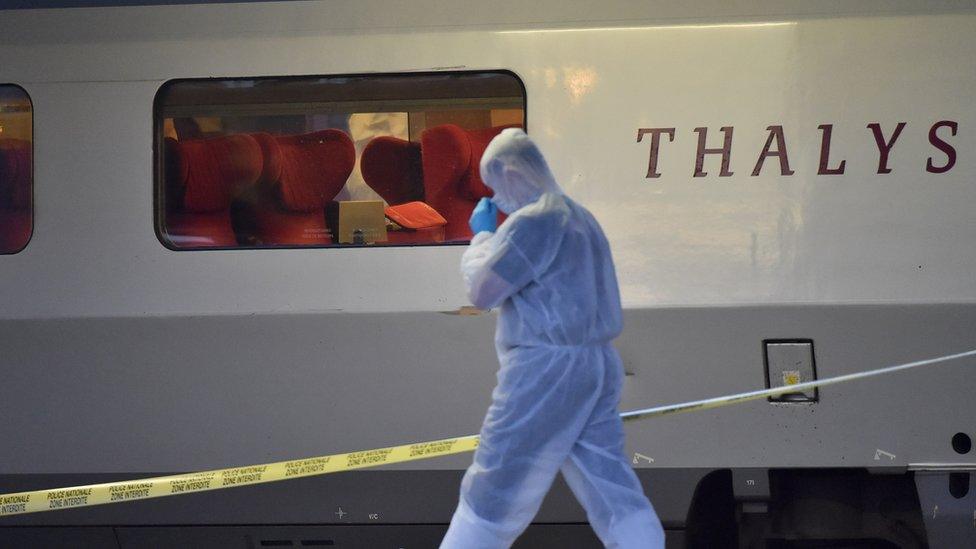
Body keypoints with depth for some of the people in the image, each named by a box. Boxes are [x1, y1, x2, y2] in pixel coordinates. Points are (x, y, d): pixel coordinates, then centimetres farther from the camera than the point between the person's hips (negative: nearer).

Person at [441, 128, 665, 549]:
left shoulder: (532, 222, -13)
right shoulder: (581, 218, 17)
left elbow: (481, 293, -13)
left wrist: (482, 235, 2)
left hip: (545, 372, -9)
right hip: (596, 366, 9)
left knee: (491, 495, 1)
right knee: (615, 495, 5)